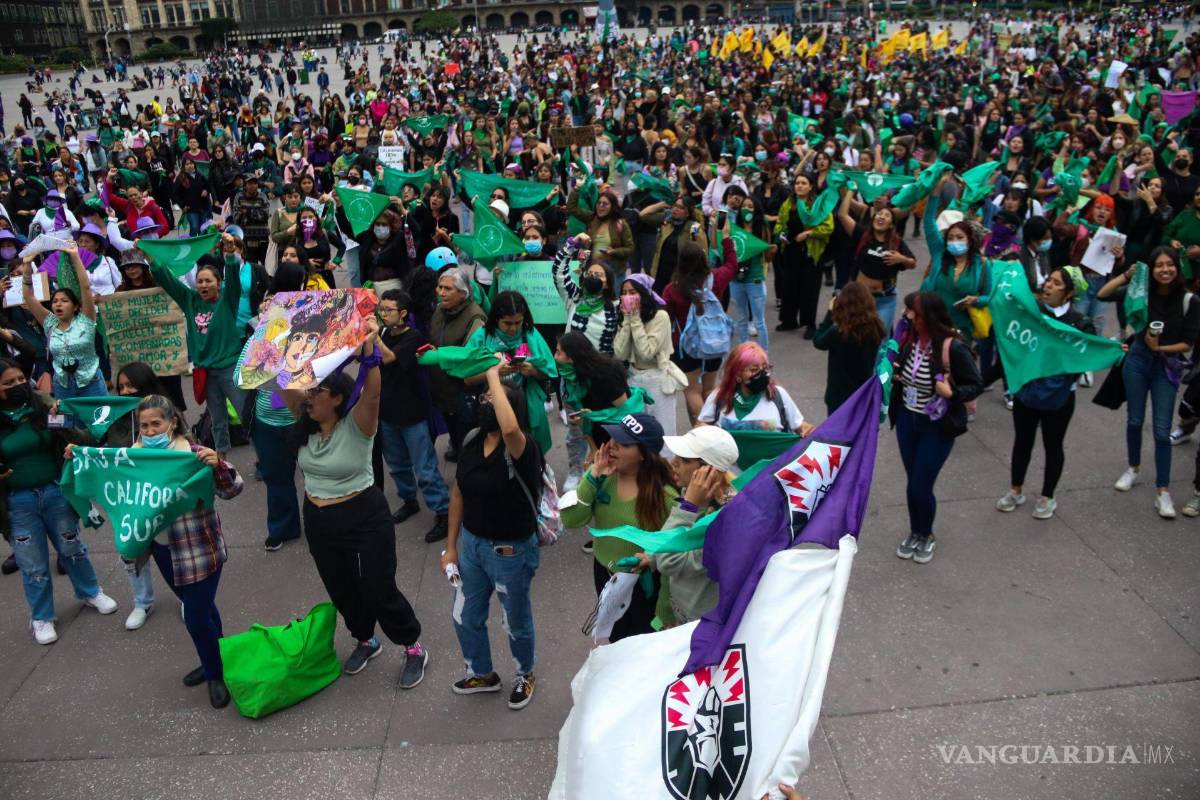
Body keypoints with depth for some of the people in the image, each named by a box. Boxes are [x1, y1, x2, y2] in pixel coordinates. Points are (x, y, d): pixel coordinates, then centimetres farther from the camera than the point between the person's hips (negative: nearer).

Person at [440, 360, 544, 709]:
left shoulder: (521, 447, -25)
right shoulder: (471, 441, -5)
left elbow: (509, 429, -52)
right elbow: (458, 493, 6)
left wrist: (493, 374, -41)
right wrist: (451, 546, 9)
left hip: (511, 552, -6)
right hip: (472, 544, 6)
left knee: (516, 621, 17)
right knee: (465, 618, 22)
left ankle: (525, 676, 46)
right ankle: (482, 674, 49)